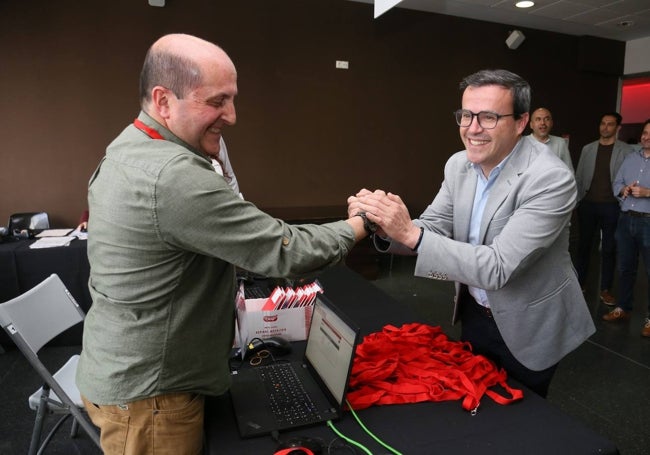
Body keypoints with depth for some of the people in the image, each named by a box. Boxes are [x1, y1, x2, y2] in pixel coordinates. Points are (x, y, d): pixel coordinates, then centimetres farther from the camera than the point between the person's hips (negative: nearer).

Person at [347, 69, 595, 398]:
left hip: (527, 327, -5)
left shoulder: (551, 179, -28)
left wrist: (411, 233, -40)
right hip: (473, 314, 5)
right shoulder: (458, 164, -7)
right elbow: (433, 229, -7)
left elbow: (497, 268, -34)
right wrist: (385, 226, -29)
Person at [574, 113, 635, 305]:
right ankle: (579, 284, 19)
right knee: (583, 245, 8)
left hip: (611, 205, -2)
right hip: (588, 204, 2)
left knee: (609, 248, 5)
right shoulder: (588, 149, 8)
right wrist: (576, 200, 5)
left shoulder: (626, 151, 0)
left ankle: (605, 289, 16)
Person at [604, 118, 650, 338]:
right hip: (626, 220, 5)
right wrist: (623, 190, -7)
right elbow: (616, 183, 13)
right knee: (625, 267, 14)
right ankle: (623, 308, 27)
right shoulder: (630, 158, 13)